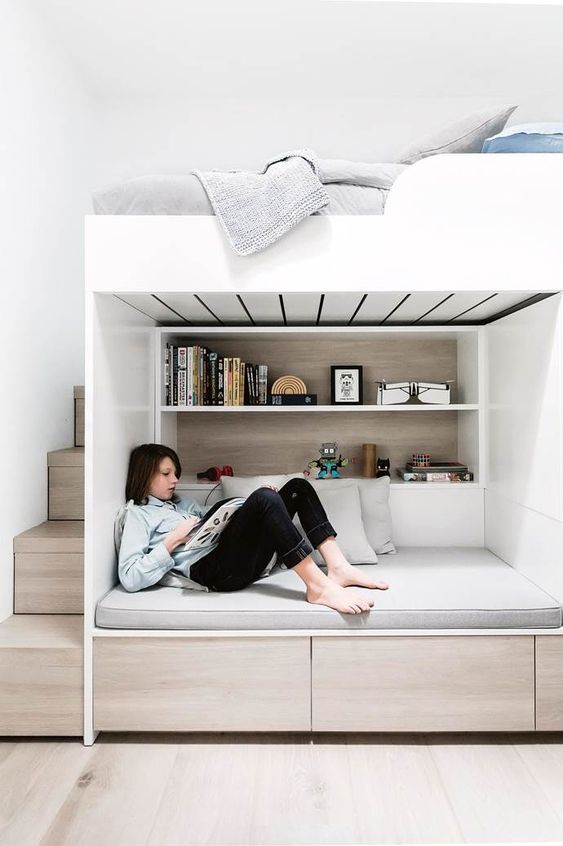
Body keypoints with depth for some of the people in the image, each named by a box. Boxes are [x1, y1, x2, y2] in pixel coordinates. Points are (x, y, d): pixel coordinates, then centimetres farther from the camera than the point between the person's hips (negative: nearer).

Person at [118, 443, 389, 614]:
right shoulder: (138, 513, 6)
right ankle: (318, 587, -31)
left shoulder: (181, 503, 29)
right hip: (213, 570, -9)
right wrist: (173, 540, -9)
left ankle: (338, 568, -12)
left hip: (242, 561, 9)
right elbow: (129, 578, -7)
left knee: (298, 487, 3)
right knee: (264, 498, -30)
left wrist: (255, 502, 11)